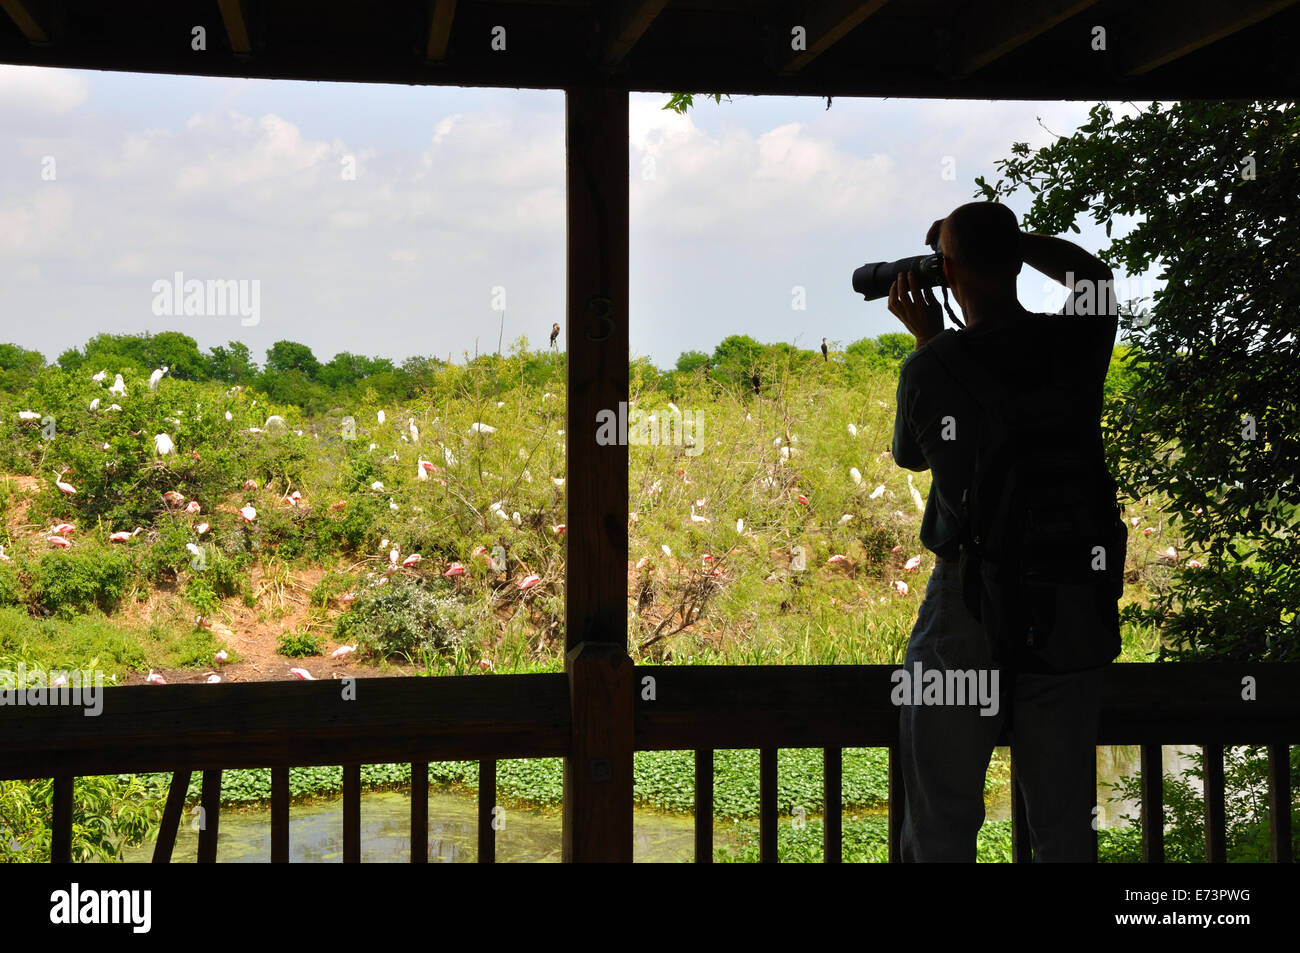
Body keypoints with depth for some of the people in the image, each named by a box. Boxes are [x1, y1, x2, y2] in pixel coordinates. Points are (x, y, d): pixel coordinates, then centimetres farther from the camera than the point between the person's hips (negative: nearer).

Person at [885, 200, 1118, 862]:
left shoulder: (929, 368, -11)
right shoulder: (1076, 342, -5)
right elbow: (1094, 273, 19)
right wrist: (1003, 236, 18)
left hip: (966, 597, -2)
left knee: (941, 824, 8)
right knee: (1064, 826, 13)